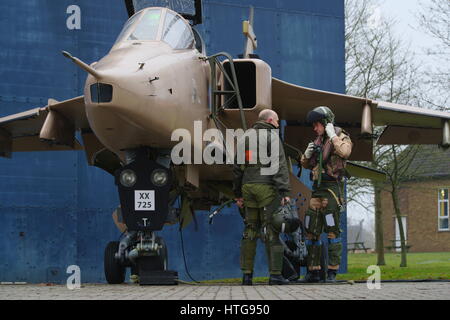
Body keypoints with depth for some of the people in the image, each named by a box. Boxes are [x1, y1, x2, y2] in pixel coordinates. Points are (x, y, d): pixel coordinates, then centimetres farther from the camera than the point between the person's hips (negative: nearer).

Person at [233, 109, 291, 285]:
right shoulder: (272, 136, -3)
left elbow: (237, 167, 17)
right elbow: (279, 165, -13)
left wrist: (238, 194, 21)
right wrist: (284, 191, -16)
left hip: (248, 187, 6)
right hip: (267, 187, -6)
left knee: (250, 231, 9)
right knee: (272, 231, -5)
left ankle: (247, 275, 5)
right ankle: (275, 274, -8)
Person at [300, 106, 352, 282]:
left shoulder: (342, 138, -3)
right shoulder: (319, 141, 19)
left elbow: (344, 152, -27)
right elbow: (306, 164, 25)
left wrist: (333, 136, -17)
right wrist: (307, 154, 4)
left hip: (331, 189, -8)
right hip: (317, 189, 8)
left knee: (332, 231, -9)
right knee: (312, 232, 7)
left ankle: (332, 272, -9)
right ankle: (313, 271, 12)